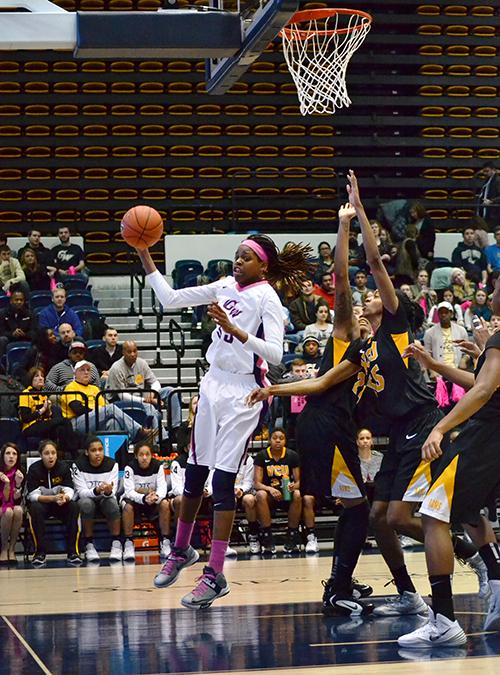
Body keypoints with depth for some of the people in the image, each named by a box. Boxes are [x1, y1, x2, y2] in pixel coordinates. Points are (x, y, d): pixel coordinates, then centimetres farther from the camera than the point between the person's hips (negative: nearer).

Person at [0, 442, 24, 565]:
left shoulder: (19, 474, -3)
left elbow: (16, 501, -8)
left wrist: (18, 484, -25)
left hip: (11, 506, 3)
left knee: (18, 510, -32)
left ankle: (12, 549, -22)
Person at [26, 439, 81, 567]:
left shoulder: (64, 467, -7)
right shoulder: (34, 469, -12)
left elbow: (69, 490, -13)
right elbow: (33, 495, -18)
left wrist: (65, 497, -39)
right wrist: (53, 498, -34)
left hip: (60, 505, 2)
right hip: (41, 503, -2)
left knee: (73, 507, -29)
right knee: (35, 509, -35)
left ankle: (72, 552, -29)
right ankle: (40, 553, -31)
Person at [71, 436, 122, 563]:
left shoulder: (111, 464, -10)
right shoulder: (78, 465, -13)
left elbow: (113, 492, -16)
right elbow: (81, 492, -18)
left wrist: (108, 491, -41)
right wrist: (96, 491, -39)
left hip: (105, 499, 1)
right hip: (85, 499, -1)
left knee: (112, 503, -33)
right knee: (86, 503, -35)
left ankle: (116, 544, -22)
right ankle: (89, 546, -24)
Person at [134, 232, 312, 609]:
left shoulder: (266, 297, -11)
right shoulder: (227, 287, 8)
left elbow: (275, 353, -21)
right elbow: (170, 298, 11)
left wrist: (235, 330, -31)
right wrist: (144, 254, 5)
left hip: (243, 393, -7)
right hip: (215, 384, 7)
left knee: (223, 481, -8)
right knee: (195, 474, 15)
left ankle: (216, 576, -4)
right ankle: (182, 551, 34)